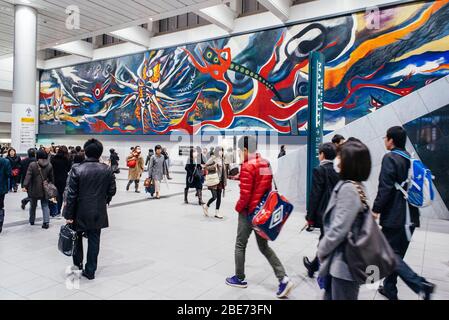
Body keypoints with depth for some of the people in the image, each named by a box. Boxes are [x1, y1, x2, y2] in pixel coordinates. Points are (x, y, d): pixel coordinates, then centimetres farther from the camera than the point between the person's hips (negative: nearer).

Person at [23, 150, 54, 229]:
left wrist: (25, 186, -16)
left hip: (34, 190, -1)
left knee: (33, 205, 17)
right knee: (45, 206, 7)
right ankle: (46, 222, -3)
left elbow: (28, 176, -15)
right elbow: (52, 178, 5)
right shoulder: (49, 165, -1)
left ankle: (32, 221, 32)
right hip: (45, 189, 1)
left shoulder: (32, 165, -9)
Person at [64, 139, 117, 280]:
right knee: (94, 241, 11)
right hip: (98, 213, 1)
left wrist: (69, 215, -6)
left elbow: (71, 194, -12)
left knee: (77, 238, 21)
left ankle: (78, 265, 34)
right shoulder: (107, 170, -7)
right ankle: (90, 271, 19)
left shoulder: (77, 169, -13)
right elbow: (112, 190, 0)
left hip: (80, 213, -1)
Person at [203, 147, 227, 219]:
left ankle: (217, 212, 15)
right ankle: (206, 206, 22)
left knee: (219, 197, 7)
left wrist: (224, 181, 14)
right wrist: (214, 166, -23)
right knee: (214, 196, -5)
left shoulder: (222, 159, 11)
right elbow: (206, 166, -11)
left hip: (220, 181, 6)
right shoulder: (213, 159, -9)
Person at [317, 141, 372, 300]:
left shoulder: (348, 188, -21)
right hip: (342, 259, 9)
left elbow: (340, 228, -23)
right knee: (330, 295, 22)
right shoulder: (357, 185, 9)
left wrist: (322, 248, -8)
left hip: (343, 262, -9)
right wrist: (325, 247, 13)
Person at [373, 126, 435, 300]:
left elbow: (385, 188, -20)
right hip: (410, 216, 9)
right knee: (396, 253, 17)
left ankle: (421, 285, -11)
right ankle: (389, 289, 27)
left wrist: (376, 209, -13)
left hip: (394, 217, -8)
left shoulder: (390, 158, -13)